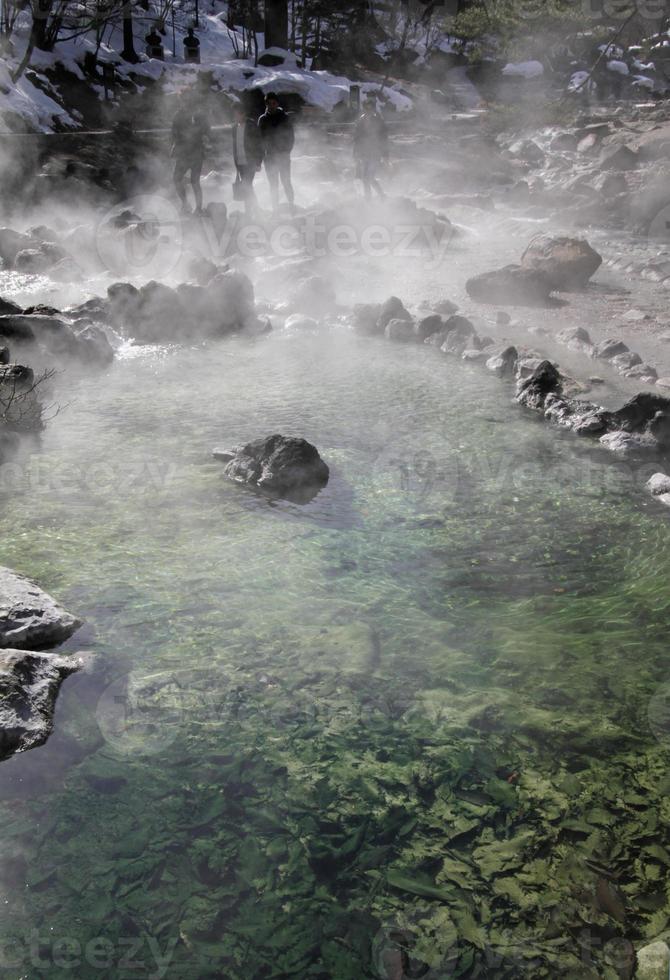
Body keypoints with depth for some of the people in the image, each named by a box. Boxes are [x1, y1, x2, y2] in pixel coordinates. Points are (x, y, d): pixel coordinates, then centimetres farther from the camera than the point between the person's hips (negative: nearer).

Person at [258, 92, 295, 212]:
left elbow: (291, 136, 3)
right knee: (273, 185, 5)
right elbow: (260, 138, 6)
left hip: (283, 156, -1)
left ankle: (291, 206, 7)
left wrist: (286, 151, -6)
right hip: (269, 157, 1)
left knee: (286, 182, -2)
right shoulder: (262, 119, 5)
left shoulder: (284, 117, 2)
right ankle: (275, 209, 11)